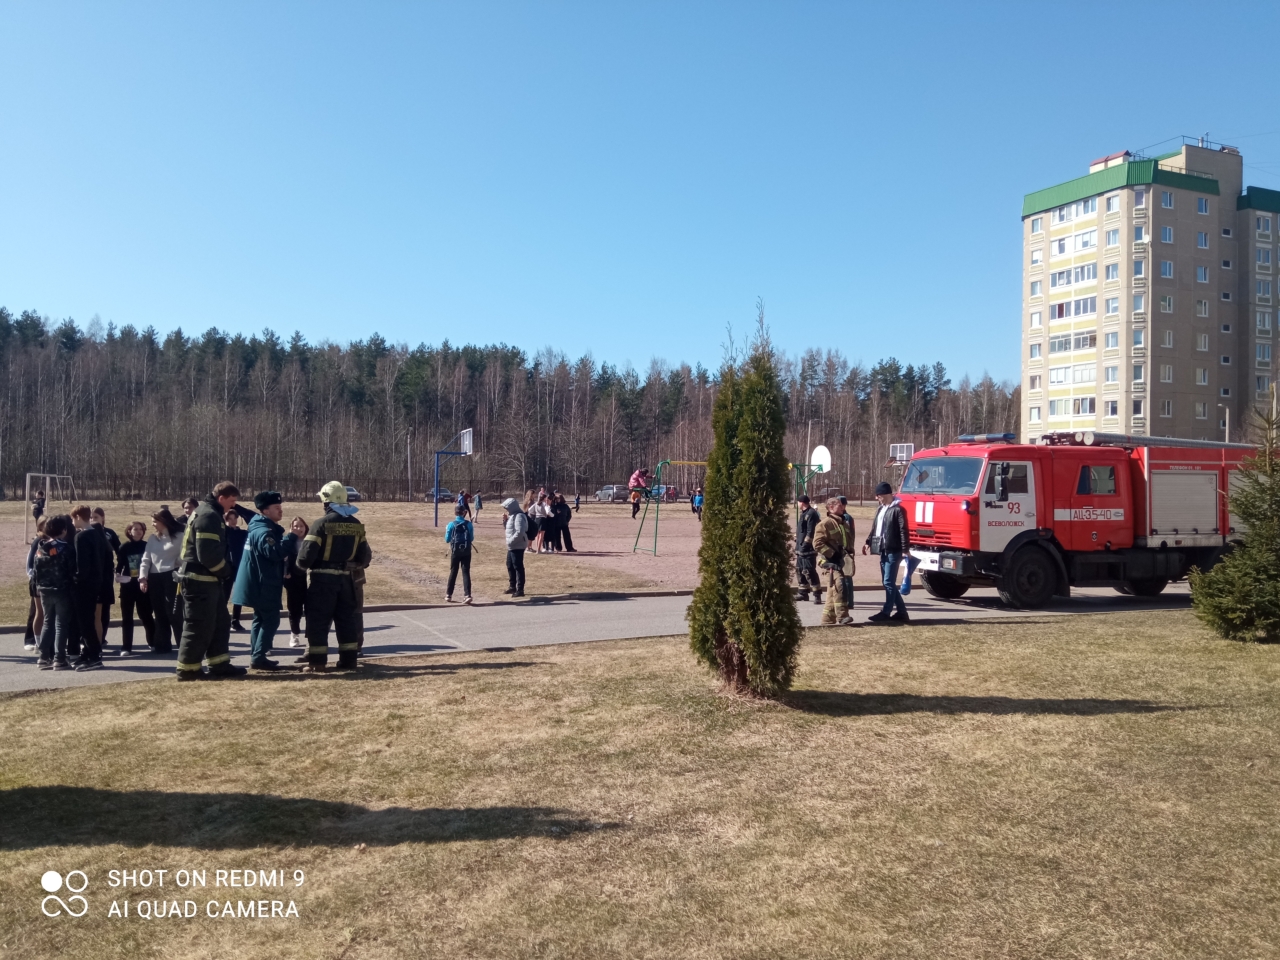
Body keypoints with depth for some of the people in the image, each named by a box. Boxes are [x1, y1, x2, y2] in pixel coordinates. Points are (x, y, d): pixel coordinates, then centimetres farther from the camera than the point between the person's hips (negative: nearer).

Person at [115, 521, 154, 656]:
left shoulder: (147, 546, 1)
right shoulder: (124, 547, 0)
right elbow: (119, 564, 1)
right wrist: (117, 574, -18)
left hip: (143, 585, 0)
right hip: (128, 585, 0)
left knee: (146, 615, 7)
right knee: (127, 617, 3)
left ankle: (153, 643, 20)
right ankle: (126, 647, 6)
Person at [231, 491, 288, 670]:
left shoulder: (264, 528, 14)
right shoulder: (263, 531, -20)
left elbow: (274, 554, 22)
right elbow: (276, 552, -35)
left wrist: (284, 554, 4)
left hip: (261, 583, 11)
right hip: (263, 584, -11)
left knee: (261, 618, 16)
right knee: (271, 620, -8)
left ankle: (256, 655, 23)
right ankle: (258, 657, -7)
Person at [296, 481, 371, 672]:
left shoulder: (321, 523, -12)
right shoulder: (356, 524, 5)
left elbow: (306, 554, -16)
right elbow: (365, 555, 8)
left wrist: (303, 565, 5)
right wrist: (356, 565, 28)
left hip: (323, 578, -5)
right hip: (346, 578, 5)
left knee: (318, 620, 3)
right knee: (347, 619, 12)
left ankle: (317, 662, 5)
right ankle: (348, 660, 15)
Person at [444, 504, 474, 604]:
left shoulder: (451, 524, -7)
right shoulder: (469, 524, -4)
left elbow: (447, 540, -2)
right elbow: (472, 539, 1)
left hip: (455, 551, 0)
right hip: (466, 552, 0)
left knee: (453, 573, 11)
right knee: (466, 572, 1)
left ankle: (448, 595, 18)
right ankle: (467, 595, -8)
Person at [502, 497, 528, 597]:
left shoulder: (519, 516, -18)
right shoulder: (512, 515, 14)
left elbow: (519, 532, -26)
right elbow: (509, 528, 25)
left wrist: (510, 541, -20)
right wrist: (505, 521, 8)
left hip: (518, 546, -11)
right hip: (512, 546, 11)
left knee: (518, 567, -6)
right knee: (510, 566, 18)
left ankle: (520, 589, -1)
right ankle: (513, 586, 31)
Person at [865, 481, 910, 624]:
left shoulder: (898, 510, -10)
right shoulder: (881, 509, 16)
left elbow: (903, 530, -14)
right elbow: (875, 527, 22)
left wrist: (905, 550, -18)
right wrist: (869, 542, 13)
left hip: (893, 551, -9)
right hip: (883, 551, 9)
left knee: (889, 582, -8)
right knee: (887, 583, 11)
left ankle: (886, 613, -5)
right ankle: (901, 612, 18)